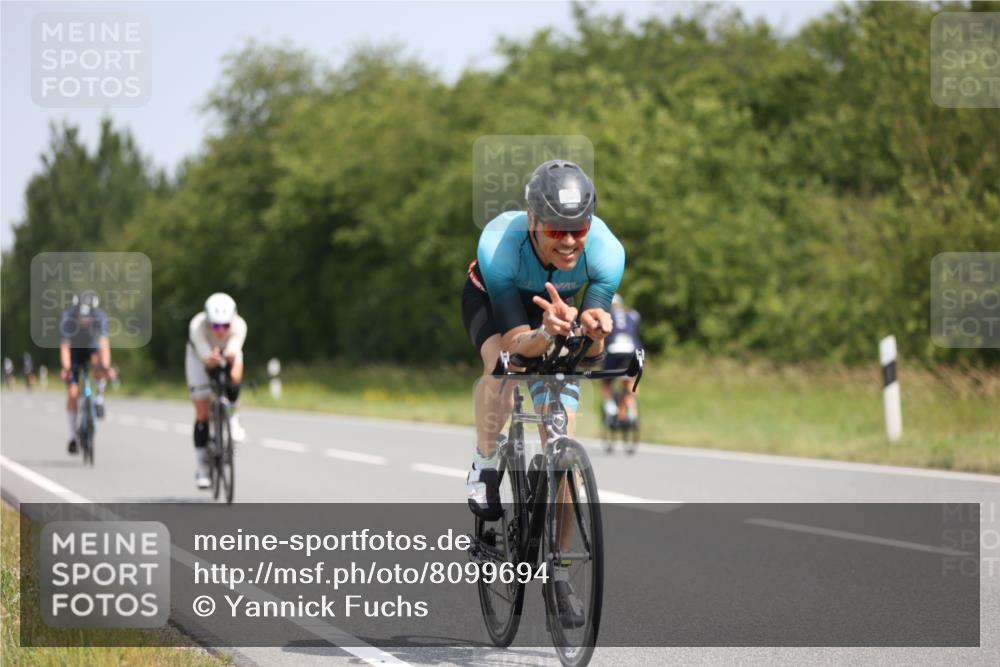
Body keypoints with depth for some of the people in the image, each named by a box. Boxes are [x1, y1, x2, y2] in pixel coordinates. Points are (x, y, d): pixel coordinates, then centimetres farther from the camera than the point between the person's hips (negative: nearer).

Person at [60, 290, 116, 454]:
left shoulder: (100, 317, -30)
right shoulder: (68, 317, -31)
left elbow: (104, 344, -38)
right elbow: (65, 346, -32)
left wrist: (106, 367, -50)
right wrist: (65, 368, -46)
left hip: (92, 348, 0)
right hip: (75, 350, 0)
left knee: (99, 362, -36)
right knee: (72, 393, -10)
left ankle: (99, 397, -10)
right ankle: (72, 437, 3)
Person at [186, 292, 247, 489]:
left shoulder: (239, 325, -35)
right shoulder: (197, 326, -38)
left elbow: (234, 352, -50)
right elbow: (205, 356, -48)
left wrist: (231, 356, -73)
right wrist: (211, 359, -71)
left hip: (228, 353, 1)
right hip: (201, 356, -1)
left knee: (234, 377, -36)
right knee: (202, 414, -6)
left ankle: (233, 420, -11)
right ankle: (202, 467, 5)